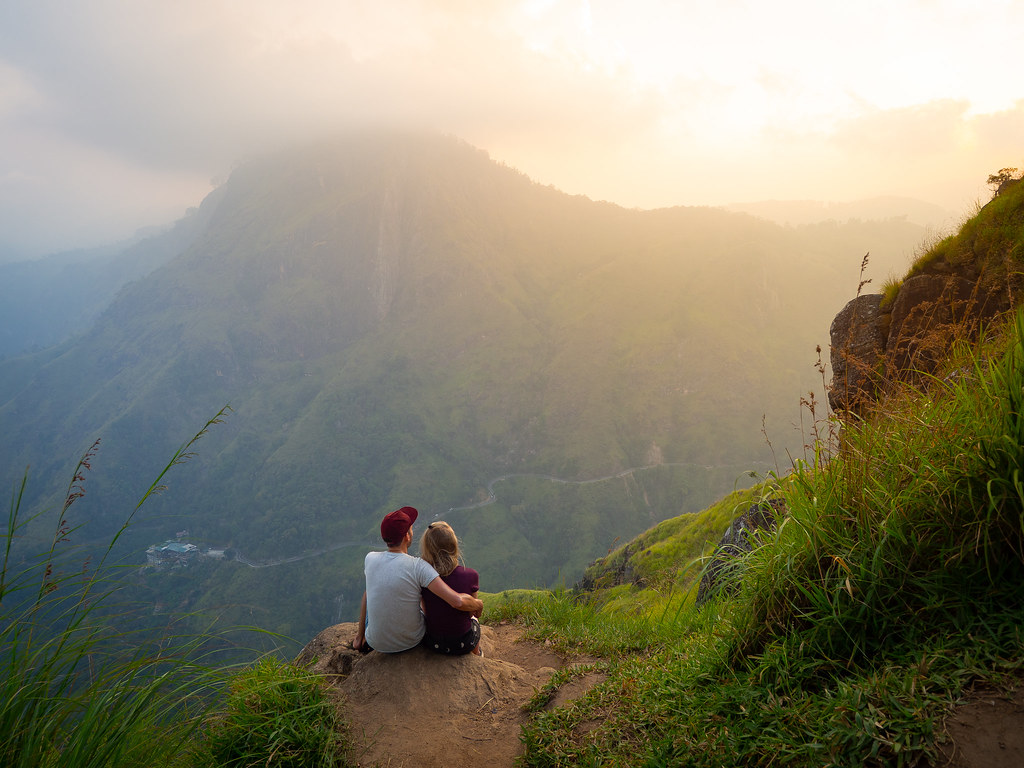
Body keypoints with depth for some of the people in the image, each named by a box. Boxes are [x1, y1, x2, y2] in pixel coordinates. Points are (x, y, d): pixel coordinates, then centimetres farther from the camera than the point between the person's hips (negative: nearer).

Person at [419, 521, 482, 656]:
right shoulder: (471, 576, -22)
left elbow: (426, 612, -3)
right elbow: (471, 610, -7)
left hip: (433, 644, 1)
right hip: (464, 643, -1)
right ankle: (476, 655, 58)